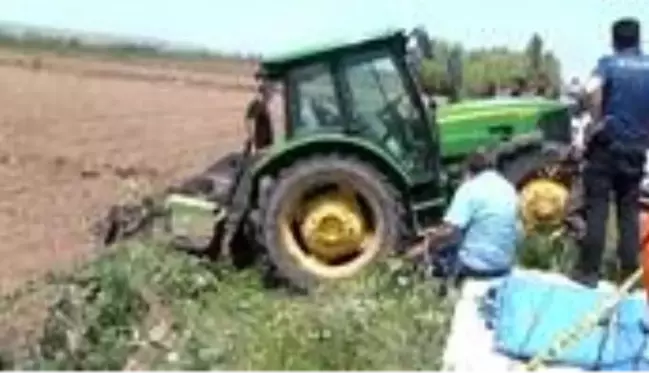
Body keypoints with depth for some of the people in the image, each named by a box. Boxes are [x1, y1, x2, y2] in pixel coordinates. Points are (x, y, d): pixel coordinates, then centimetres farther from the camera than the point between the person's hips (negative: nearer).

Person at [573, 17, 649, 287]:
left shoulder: (609, 63, -6)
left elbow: (591, 90, -27)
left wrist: (596, 120, -15)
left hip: (606, 145, -3)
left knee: (597, 209, 1)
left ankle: (589, 271, 2)